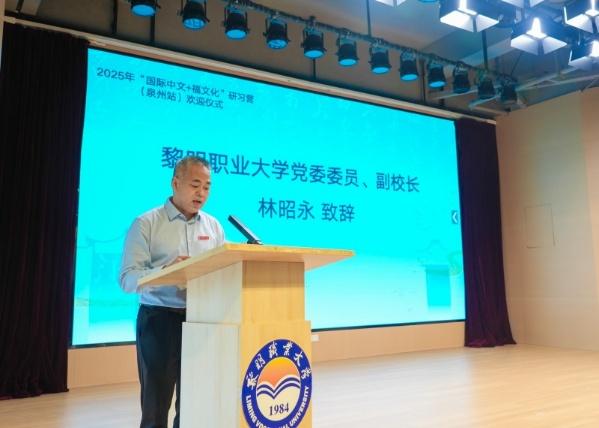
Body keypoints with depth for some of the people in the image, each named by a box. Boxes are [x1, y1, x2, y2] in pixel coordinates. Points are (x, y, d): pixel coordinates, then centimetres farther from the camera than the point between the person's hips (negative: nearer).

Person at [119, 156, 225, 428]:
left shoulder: (214, 227, 10)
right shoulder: (146, 224, -4)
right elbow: (128, 279, -11)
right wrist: (167, 269, -27)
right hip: (159, 319, -4)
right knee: (156, 404, 5)